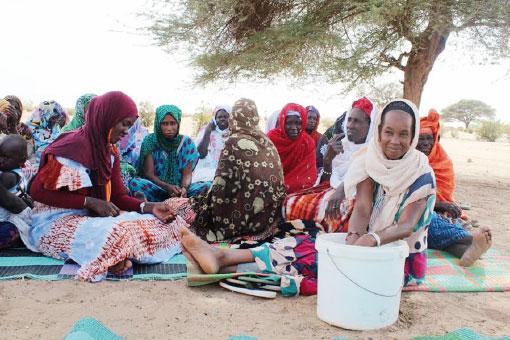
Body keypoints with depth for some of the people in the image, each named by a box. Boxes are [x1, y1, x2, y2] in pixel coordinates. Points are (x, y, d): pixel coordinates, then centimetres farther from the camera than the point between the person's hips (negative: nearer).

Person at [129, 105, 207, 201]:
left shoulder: (186, 142, 3)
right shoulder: (150, 141, -1)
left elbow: (187, 174, -2)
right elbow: (149, 173, -6)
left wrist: (184, 188, -26)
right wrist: (168, 187, -25)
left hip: (179, 188, 2)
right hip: (156, 189, -1)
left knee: (207, 187, -24)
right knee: (135, 183, -32)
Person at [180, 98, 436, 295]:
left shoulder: (421, 173, -12)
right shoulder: (370, 160, -1)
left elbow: (406, 226, -20)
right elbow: (362, 208, -11)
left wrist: (371, 239, -41)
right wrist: (354, 239, -33)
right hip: (368, 243, 5)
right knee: (307, 246, -21)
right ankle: (221, 257, -27)